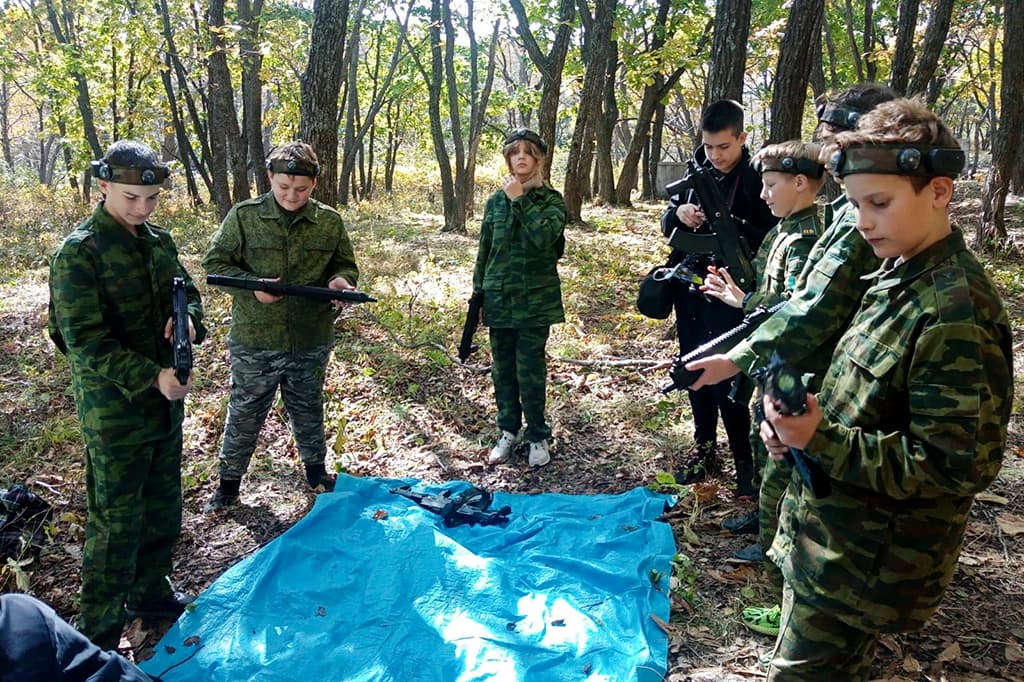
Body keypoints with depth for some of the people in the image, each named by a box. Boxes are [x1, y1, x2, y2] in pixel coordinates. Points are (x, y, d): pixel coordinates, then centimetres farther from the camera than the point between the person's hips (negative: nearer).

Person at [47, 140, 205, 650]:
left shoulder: (159, 241, 5)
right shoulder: (78, 253, -16)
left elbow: (186, 291, 15)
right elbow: (85, 340, -19)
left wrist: (189, 318, -9)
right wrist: (152, 377, -25)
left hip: (166, 402, 7)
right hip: (114, 410, -7)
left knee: (163, 510, 19)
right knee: (115, 523, 3)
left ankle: (150, 592, 40)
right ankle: (99, 636, 19)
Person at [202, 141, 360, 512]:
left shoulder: (330, 222, -2)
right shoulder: (244, 216, -8)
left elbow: (345, 264, 9)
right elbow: (215, 262, -4)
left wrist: (341, 280, -15)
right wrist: (253, 285, -22)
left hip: (311, 342, 2)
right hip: (253, 341, -1)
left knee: (308, 411, 20)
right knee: (244, 414, 13)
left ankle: (316, 471, 41)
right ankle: (228, 484, 31)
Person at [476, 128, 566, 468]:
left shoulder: (551, 200, -2)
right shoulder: (495, 201, 8)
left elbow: (543, 237, -22)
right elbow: (484, 251, 13)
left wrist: (519, 199, -16)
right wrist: (478, 295, 11)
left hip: (535, 300, -3)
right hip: (499, 299, 4)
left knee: (530, 371, -1)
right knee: (502, 370, 9)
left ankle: (538, 436, 16)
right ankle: (508, 432, 25)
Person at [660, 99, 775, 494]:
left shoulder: (757, 181, -8)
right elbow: (667, 226, 13)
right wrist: (678, 214, -10)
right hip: (689, 288, 6)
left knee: (727, 377, -5)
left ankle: (745, 459, 9)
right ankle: (704, 446, 28)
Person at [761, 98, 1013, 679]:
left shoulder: (956, 312, -23)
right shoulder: (898, 276, 5)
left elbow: (955, 466, -23)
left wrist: (820, 439, -26)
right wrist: (795, 417, -3)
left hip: (865, 566, -8)